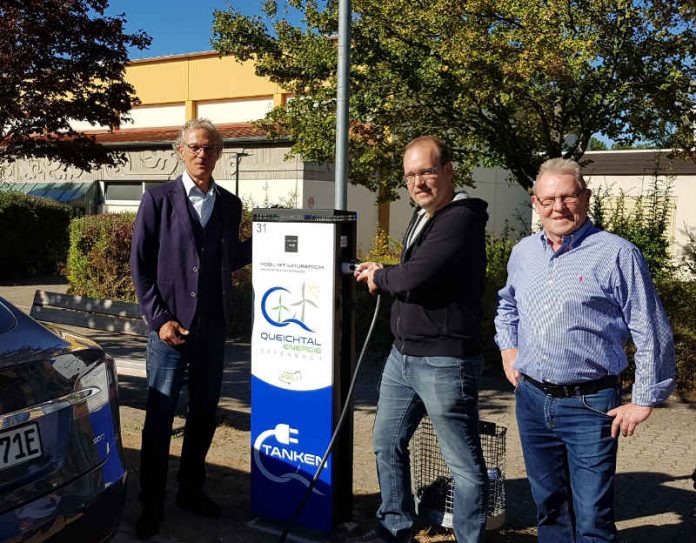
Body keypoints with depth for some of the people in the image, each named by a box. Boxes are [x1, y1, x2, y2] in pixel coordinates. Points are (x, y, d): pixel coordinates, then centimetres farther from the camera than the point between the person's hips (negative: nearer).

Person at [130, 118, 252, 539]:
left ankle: (192, 489, 31)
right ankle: (152, 504, 18)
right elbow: (140, 264, -4)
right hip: (171, 327, -4)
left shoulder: (230, 204, 9)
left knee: (204, 414, 14)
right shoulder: (158, 199, -2)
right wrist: (159, 319, -11)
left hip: (213, 327, 4)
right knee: (160, 418, 3)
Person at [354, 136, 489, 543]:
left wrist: (379, 277, -6)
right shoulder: (422, 217, 14)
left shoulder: (461, 219, -17)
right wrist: (382, 275, 2)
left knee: (464, 463, 5)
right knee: (388, 444, 20)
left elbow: (414, 277, -25)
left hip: (444, 360, -10)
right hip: (403, 355, 10)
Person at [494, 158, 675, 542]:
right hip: (531, 398, 5)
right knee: (548, 507, 19)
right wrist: (507, 348, 14)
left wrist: (645, 400, -7)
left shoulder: (616, 254, -11)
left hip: (589, 406, -5)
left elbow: (652, 333, -8)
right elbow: (507, 304, 26)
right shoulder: (523, 252, 7)